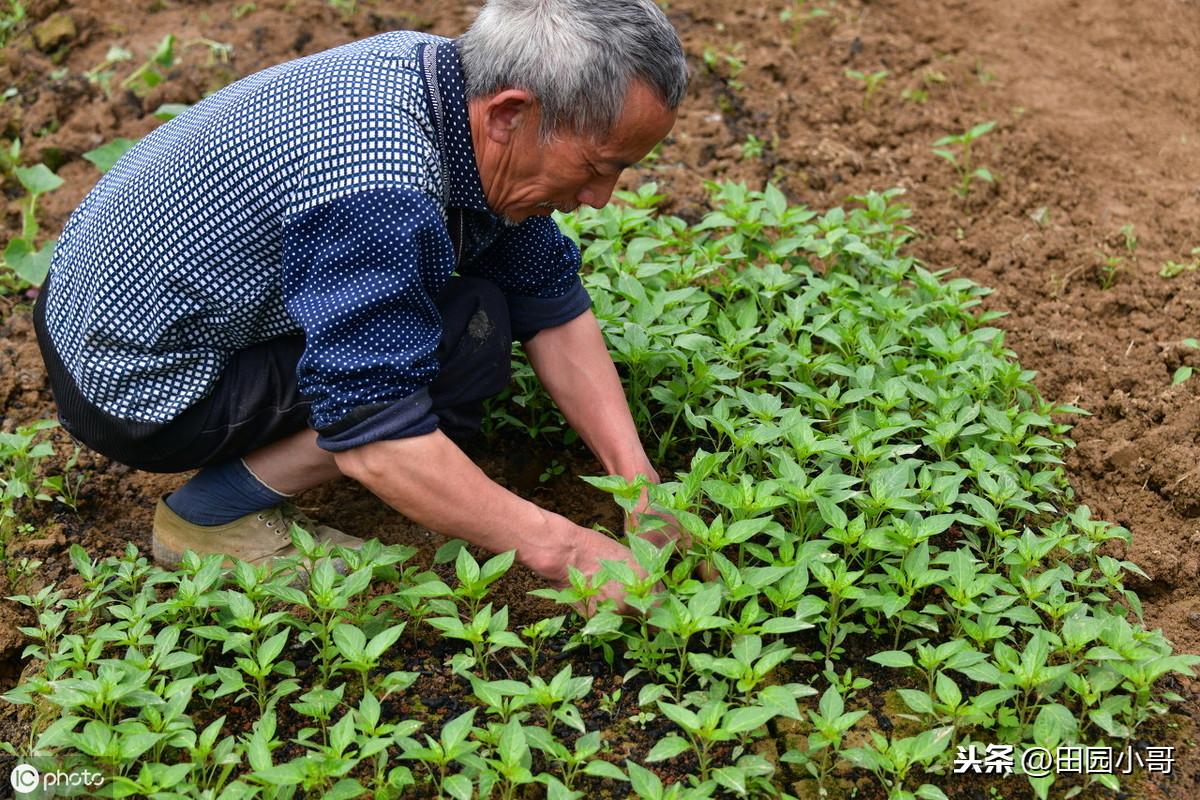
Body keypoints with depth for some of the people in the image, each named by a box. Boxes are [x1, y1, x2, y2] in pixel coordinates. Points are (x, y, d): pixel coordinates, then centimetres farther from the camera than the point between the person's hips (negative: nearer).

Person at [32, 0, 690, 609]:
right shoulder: (379, 190, -35)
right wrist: (559, 548, -26)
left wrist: (636, 478, -8)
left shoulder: (450, 72, -7)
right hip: (133, 385, -9)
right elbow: (375, 443, -32)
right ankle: (214, 514, -9)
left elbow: (553, 307, -3)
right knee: (470, 335, -19)